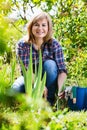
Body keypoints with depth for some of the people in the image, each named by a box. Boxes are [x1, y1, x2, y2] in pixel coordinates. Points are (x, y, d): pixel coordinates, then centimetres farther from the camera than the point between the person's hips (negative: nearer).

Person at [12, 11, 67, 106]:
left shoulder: (54, 44, -17)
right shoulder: (22, 45, -18)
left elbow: (62, 70, -23)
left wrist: (59, 88, -41)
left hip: (49, 79, 0)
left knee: (50, 64, -31)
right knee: (16, 89, -30)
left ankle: (49, 100, -17)